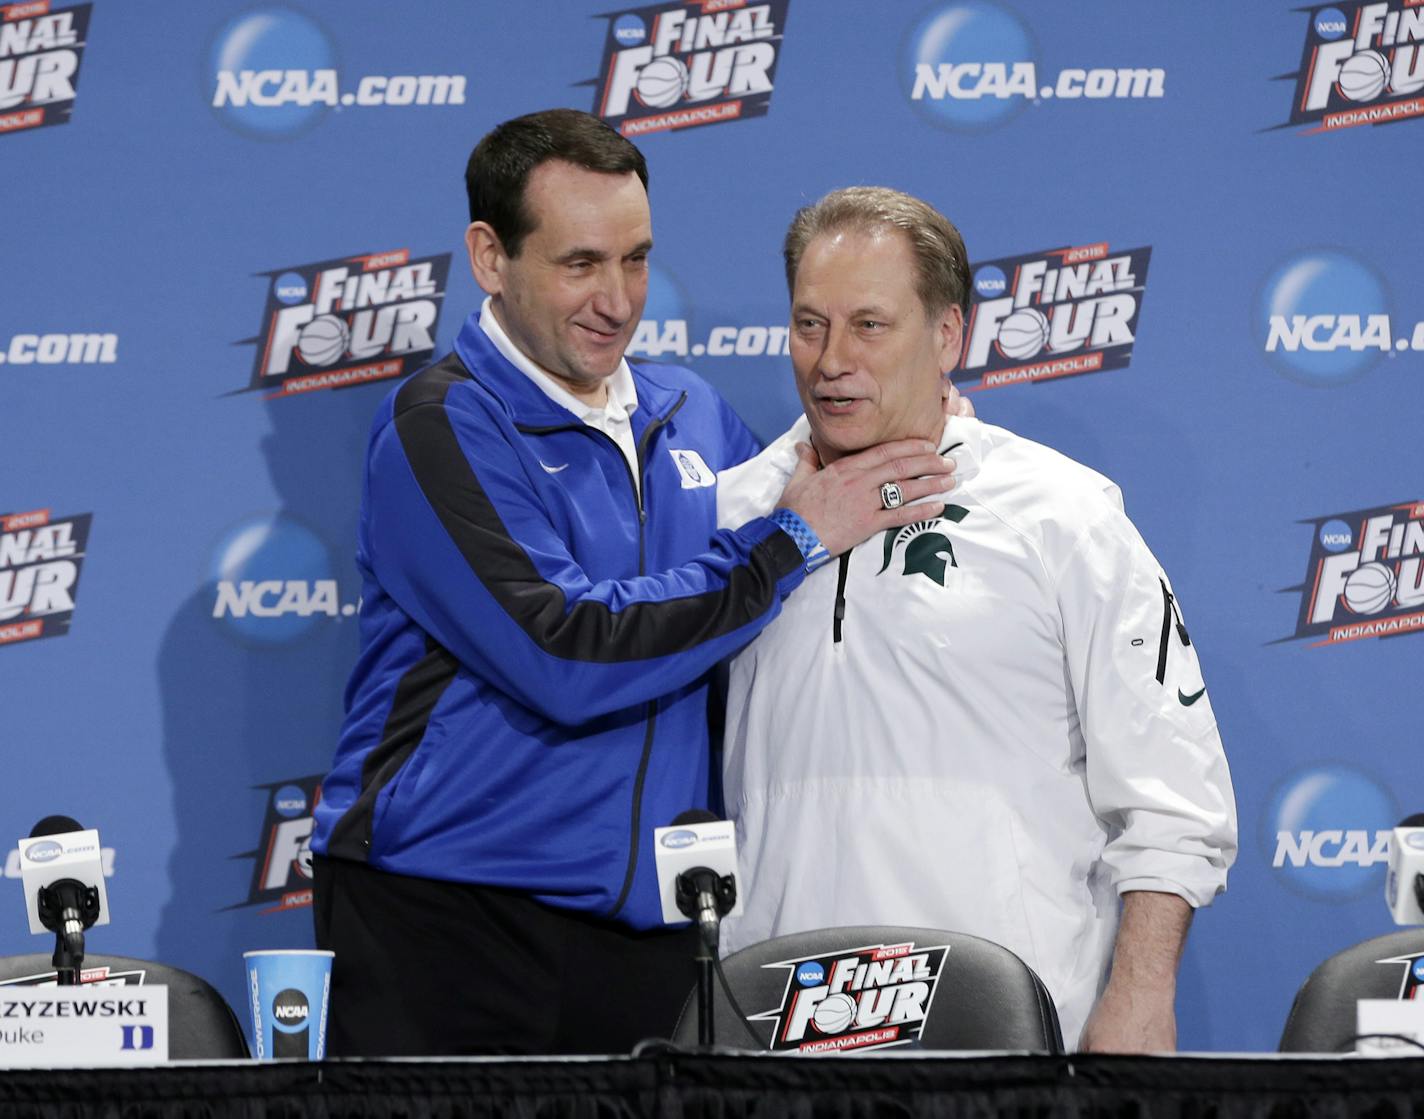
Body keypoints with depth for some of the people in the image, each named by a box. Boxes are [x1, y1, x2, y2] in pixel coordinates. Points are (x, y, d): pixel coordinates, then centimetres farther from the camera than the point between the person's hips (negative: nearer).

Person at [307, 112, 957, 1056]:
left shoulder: (692, 417, 13)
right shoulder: (443, 427, -8)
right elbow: (567, 658, -19)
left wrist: (908, 427, 5)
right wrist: (791, 542, -12)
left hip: (642, 930, 6)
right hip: (449, 917, -5)